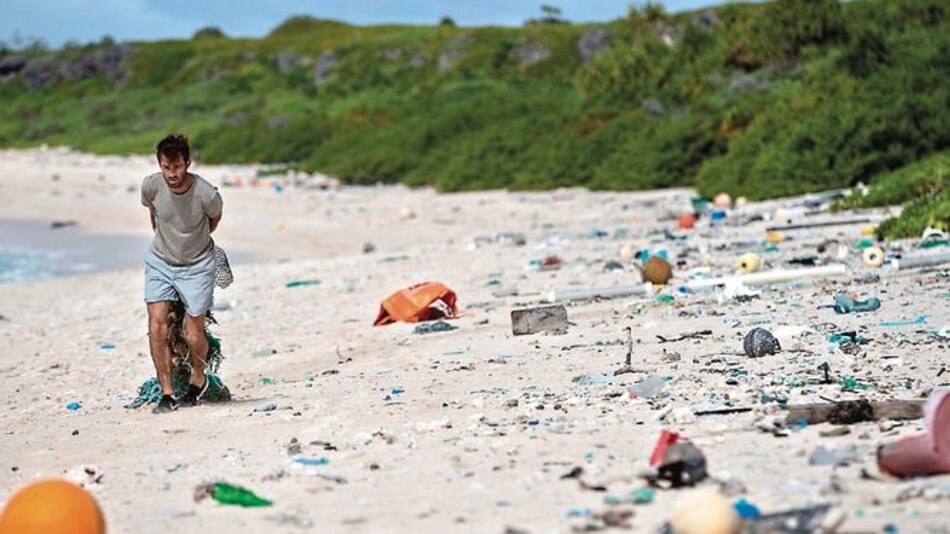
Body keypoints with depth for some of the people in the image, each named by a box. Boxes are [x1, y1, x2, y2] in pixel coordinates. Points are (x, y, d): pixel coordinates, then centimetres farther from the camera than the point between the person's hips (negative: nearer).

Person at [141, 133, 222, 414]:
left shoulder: (206, 194, -25)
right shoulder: (151, 186, -17)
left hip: (196, 266, -2)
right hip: (159, 262, 2)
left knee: (193, 336, 1)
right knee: (157, 328, -10)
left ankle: (198, 379, 32)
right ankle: (167, 394, 0)